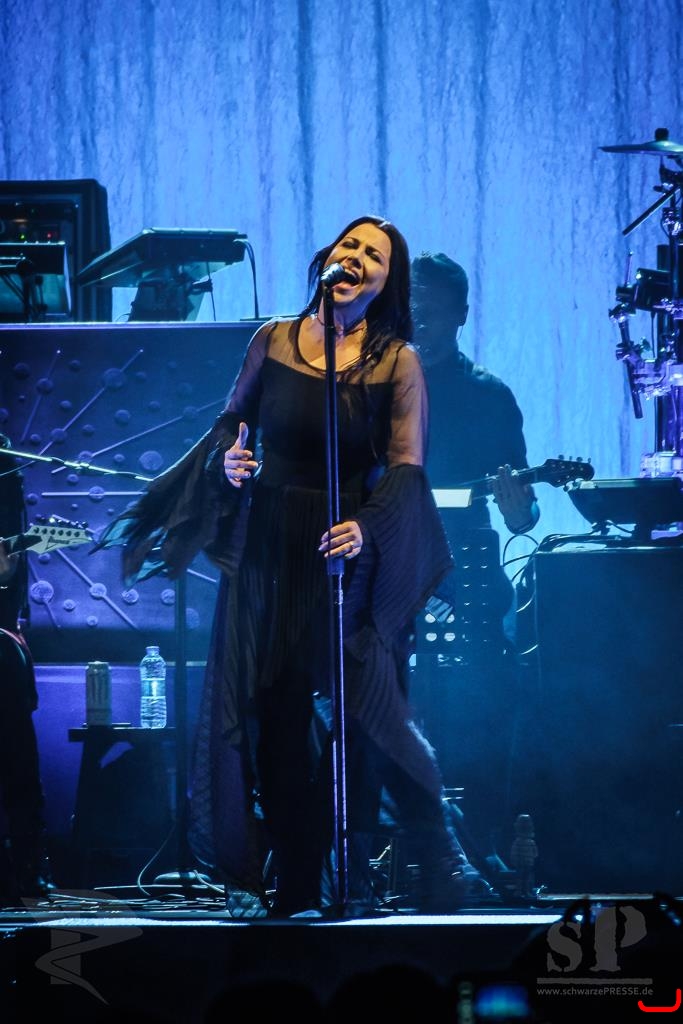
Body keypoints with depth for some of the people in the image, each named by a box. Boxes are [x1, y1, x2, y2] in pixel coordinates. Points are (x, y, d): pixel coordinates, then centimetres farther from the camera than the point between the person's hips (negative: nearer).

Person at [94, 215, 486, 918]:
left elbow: (406, 466, -11)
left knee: (355, 713, -10)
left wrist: (367, 526, -27)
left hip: (346, 550, -3)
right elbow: (232, 420, 16)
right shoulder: (273, 340, 5)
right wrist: (229, 459, -7)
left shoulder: (397, 362, -4)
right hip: (266, 550, 3)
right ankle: (291, 880, 12)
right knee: (273, 714, 4)